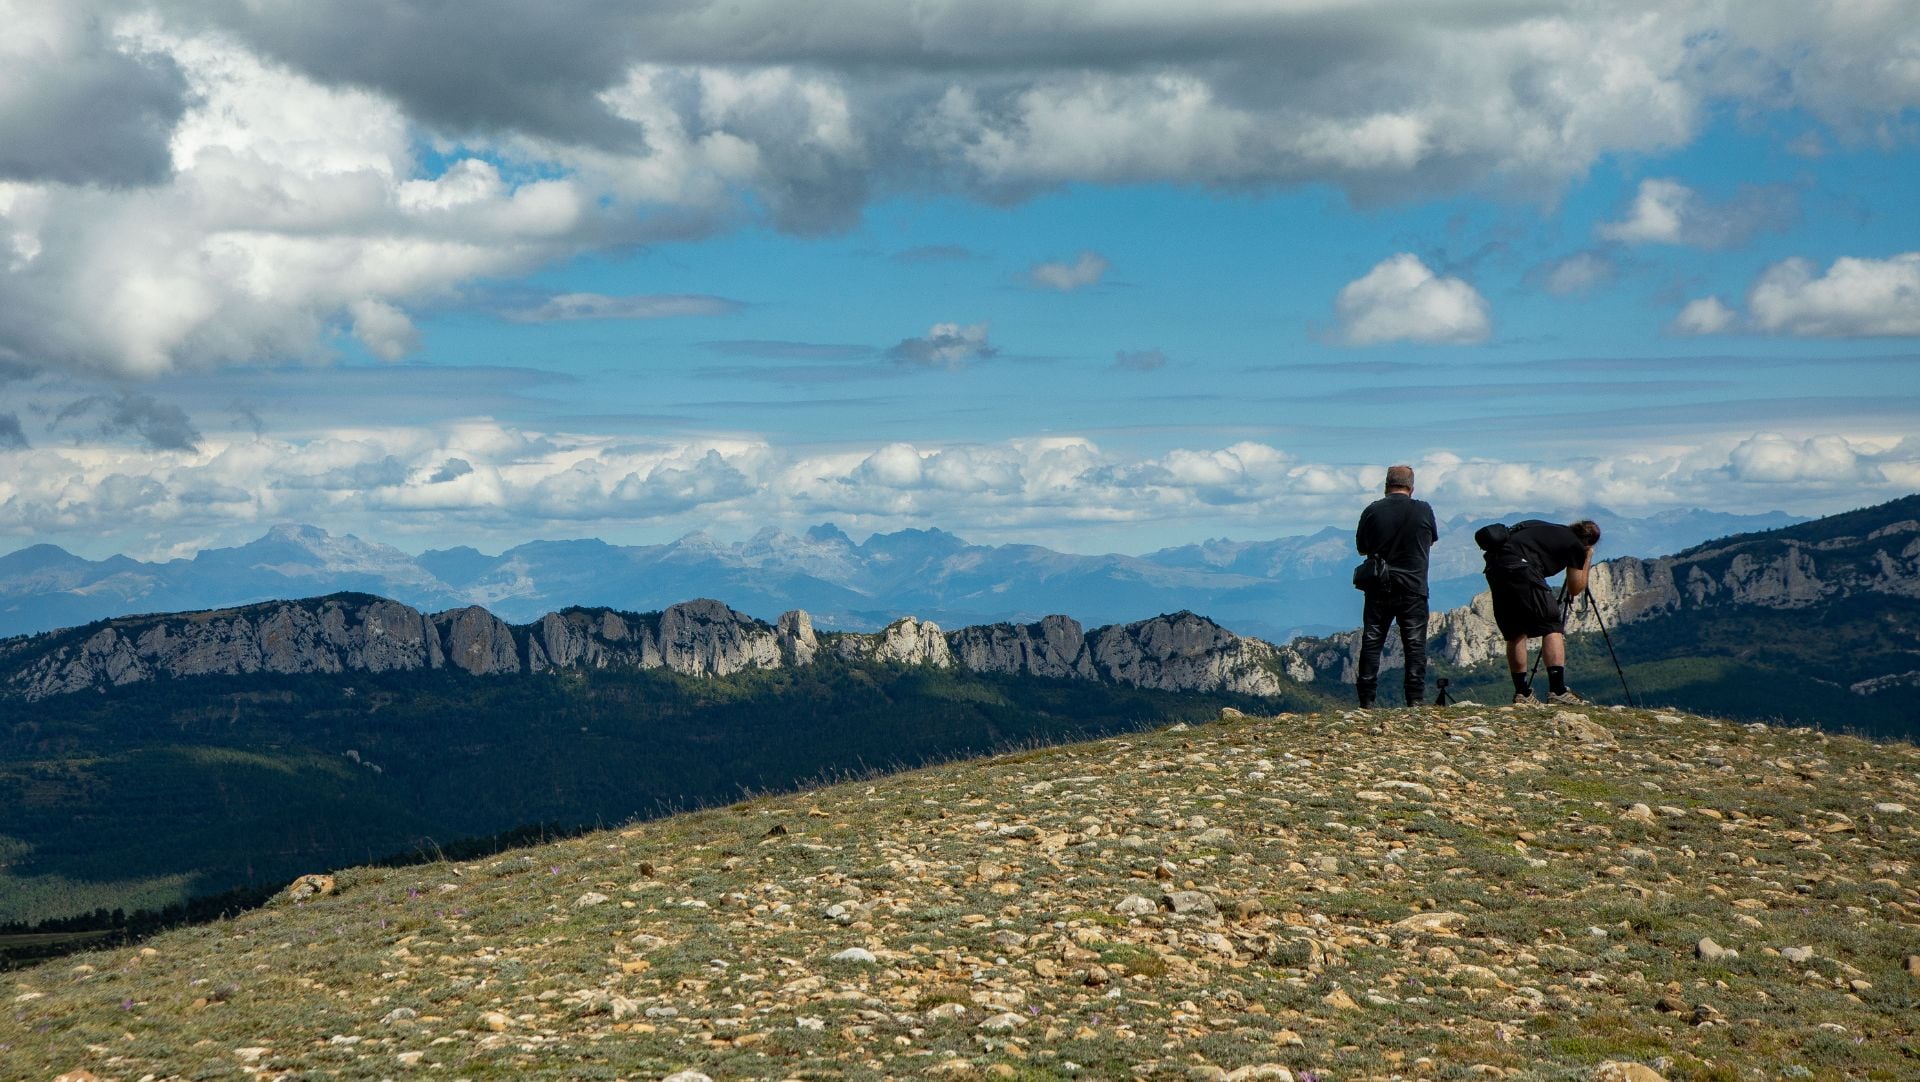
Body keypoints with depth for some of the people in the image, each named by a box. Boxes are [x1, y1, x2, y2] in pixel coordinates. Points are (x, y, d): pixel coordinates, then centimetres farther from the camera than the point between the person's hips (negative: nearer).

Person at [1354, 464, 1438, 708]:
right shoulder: (1423, 510, -4)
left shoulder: (1372, 511, -4)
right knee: (1415, 644, 4)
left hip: (1379, 587, 1)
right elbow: (1432, 539, 14)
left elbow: (1361, 548, 6)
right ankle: (1415, 699, 0)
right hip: (1413, 587, -1)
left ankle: (1366, 700, 4)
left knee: (1371, 642, 6)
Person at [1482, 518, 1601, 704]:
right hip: (1520, 566, -7)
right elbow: (1575, 589, 17)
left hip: (1493, 565, 7)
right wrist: (1587, 561, 30)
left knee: (1515, 633, 13)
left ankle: (1522, 693, 10)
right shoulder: (1576, 545, 12)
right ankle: (1557, 691, -9)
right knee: (1552, 626, 0)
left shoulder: (1551, 529, 28)